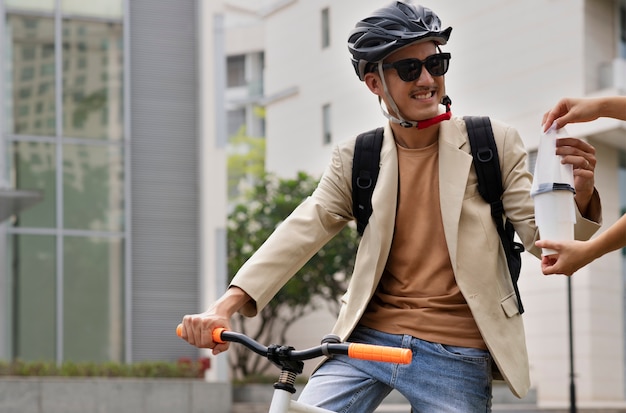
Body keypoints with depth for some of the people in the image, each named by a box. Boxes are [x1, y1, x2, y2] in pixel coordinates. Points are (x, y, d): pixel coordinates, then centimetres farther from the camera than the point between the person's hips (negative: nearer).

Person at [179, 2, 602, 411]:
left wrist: (580, 193, -23)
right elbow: (302, 232, -4)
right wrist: (226, 305, -16)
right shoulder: (355, 159, 5)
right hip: (366, 342, 1)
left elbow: (541, 236, 0)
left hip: (456, 358, -1)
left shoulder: (495, 145, 1)